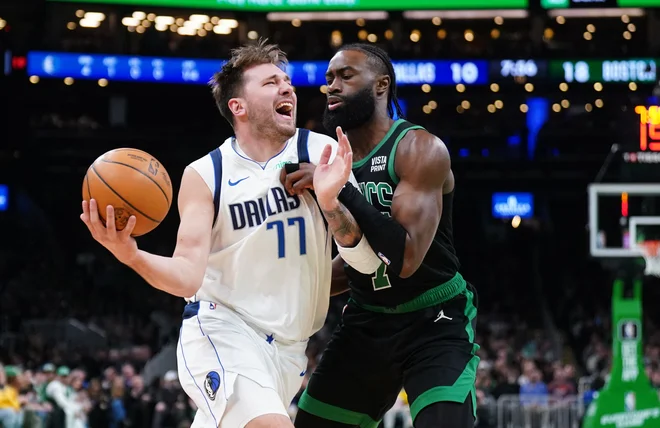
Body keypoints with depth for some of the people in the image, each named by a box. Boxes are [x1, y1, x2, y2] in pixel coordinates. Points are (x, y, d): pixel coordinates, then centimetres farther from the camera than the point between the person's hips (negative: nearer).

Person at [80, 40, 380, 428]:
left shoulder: (321, 153, -4)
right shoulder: (206, 175, -6)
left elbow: (368, 261, -9)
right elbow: (188, 277, -13)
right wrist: (131, 255, -33)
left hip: (288, 348, 4)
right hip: (221, 332, -4)